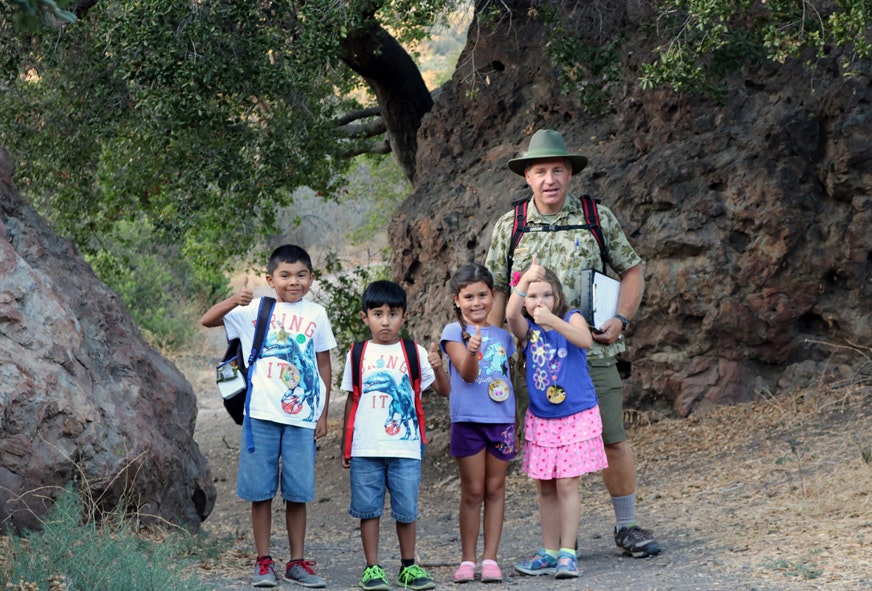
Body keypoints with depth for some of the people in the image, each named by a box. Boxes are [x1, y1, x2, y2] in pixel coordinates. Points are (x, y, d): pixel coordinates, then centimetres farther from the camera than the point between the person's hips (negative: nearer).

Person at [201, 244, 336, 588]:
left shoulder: (315, 315, 6)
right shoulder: (254, 310, 1)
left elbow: (324, 366, 11)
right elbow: (207, 321, -5)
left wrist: (323, 415, 8)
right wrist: (234, 300, -24)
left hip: (301, 417, 1)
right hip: (262, 414, -1)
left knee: (298, 492, 6)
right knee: (260, 491, 2)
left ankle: (297, 563, 15)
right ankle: (263, 562, 11)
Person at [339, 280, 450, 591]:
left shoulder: (415, 354, 4)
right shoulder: (358, 355, 7)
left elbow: (444, 390, 0)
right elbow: (351, 400, 12)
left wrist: (437, 367, -20)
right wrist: (345, 445, 11)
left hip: (405, 447, 0)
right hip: (365, 448, 1)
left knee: (406, 510, 4)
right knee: (368, 508, 3)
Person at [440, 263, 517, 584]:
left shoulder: (503, 336, 12)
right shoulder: (454, 332, -2)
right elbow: (467, 374, -12)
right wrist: (472, 351, -33)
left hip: (502, 420, 4)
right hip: (468, 420, -4)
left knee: (495, 489, 5)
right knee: (472, 491, 0)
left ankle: (490, 558, 8)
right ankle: (467, 560, 8)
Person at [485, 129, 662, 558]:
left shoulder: (598, 218, 5)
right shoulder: (508, 227, 8)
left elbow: (631, 270, 12)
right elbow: (496, 290, 12)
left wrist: (621, 318, -2)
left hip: (593, 350, -1)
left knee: (612, 439, -2)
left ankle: (627, 526, 13)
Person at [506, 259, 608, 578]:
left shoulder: (571, 318, -4)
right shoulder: (527, 329, 2)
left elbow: (585, 339, -26)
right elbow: (511, 314, -21)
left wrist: (552, 319, -41)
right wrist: (524, 280, -38)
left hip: (576, 417, -4)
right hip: (541, 419, 4)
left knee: (566, 484, -7)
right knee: (545, 488, 9)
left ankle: (567, 554, -3)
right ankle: (549, 552, 20)